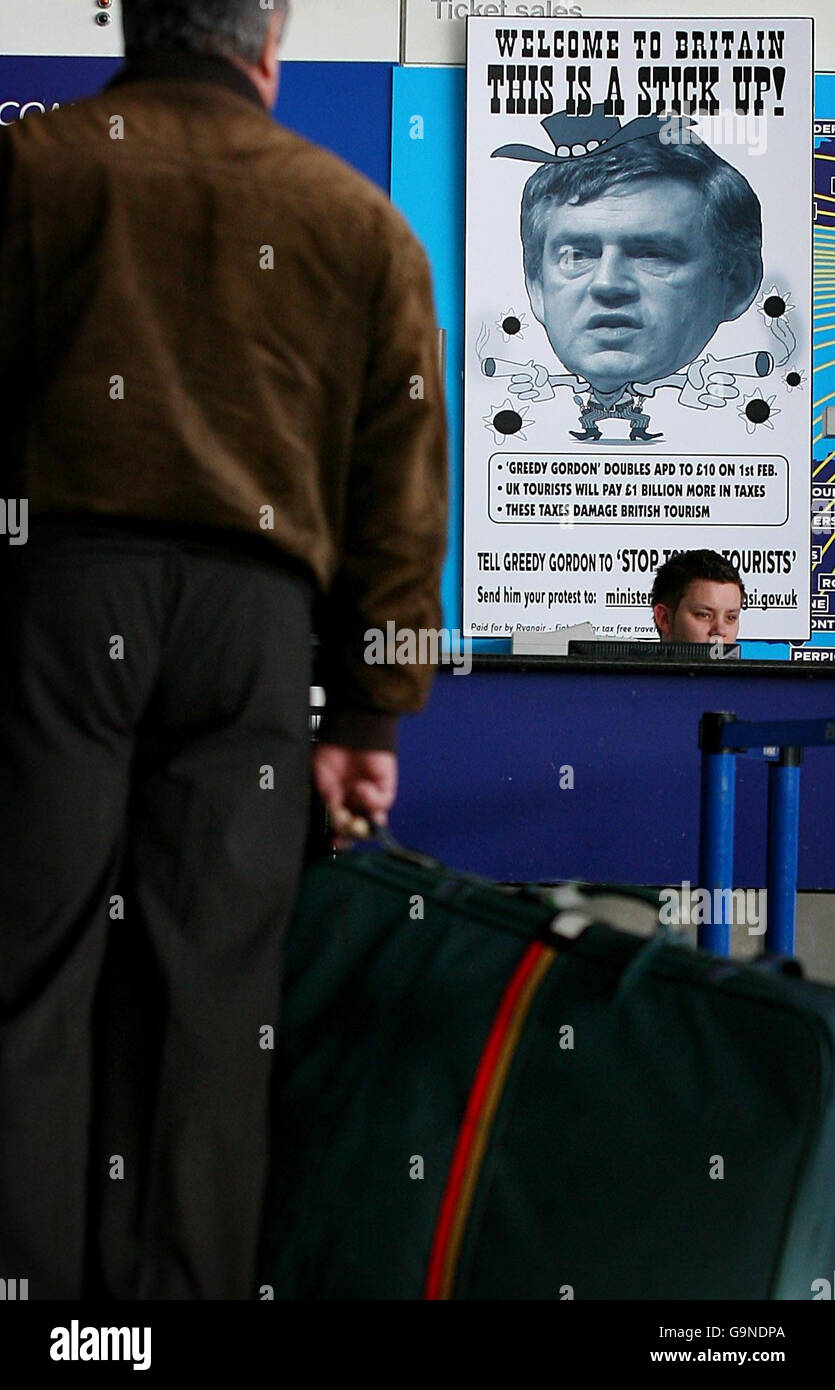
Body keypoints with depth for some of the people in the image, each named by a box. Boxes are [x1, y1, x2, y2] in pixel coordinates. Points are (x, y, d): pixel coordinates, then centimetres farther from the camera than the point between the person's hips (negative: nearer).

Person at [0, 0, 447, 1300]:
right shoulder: (362, 219, 15)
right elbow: (401, 485, 12)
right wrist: (370, 715, 14)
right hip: (254, 607, 2)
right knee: (214, 990, 4)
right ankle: (186, 1282, 6)